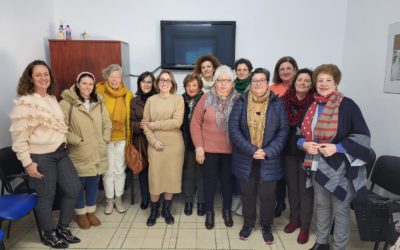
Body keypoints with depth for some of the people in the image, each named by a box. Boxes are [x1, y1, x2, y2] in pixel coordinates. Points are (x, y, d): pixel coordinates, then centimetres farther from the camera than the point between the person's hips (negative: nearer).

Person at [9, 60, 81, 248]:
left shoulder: (52, 99, 10)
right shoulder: (24, 102, -12)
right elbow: (18, 135, -15)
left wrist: (63, 145, 13)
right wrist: (27, 162, -16)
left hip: (60, 153, 7)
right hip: (40, 156, -7)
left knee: (74, 188, 10)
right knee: (46, 196, 6)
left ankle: (63, 228, 29)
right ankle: (49, 235, 28)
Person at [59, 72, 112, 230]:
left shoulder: (98, 103, 7)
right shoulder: (67, 103, -11)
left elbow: (107, 123, 12)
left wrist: (104, 140, 3)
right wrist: (77, 140, -14)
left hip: (97, 153, 5)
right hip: (78, 154, -4)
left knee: (93, 183, 15)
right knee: (79, 184, 9)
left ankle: (91, 212, 32)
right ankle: (80, 214, 28)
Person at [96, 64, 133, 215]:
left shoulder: (127, 95, 1)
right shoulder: (99, 92, -6)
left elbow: (130, 117, 5)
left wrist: (129, 136, 3)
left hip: (121, 137, 2)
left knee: (120, 170, 11)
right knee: (108, 170, 9)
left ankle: (118, 198, 28)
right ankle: (109, 200, 25)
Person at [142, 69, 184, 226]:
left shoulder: (178, 99, -1)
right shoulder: (151, 100, 6)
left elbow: (177, 122, -13)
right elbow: (145, 124, 2)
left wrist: (155, 125, -12)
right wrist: (153, 141, -12)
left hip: (174, 145, -1)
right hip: (155, 145, 1)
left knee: (171, 176, 7)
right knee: (154, 177, 3)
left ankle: (166, 209, 27)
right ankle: (154, 210, 23)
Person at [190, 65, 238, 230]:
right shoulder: (206, 98, -5)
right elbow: (195, 123, -4)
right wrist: (198, 147, -8)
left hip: (230, 149, 1)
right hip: (209, 149, 0)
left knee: (227, 180, 14)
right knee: (210, 180, 12)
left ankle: (227, 211, 34)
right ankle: (209, 212, 30)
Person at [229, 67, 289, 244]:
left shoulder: (277, 104, -1)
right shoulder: (241, 102, -1)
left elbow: (283, 131, -4)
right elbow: (233, 128, -9)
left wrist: (267, 152, -15)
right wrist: (251, 150, -17)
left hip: (269, 160, 0)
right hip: (245, 158, 1)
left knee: (267, 195, 10)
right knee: (247, 193, 14)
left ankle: (266, 226, 33)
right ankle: (248, 223, 36)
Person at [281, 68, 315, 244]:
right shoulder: (286, 99, -1)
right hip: (289, 151, 4)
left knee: (305, 189, 8)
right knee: (292, 187, 16)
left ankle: (305, 225, 25)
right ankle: (294, 218, 36)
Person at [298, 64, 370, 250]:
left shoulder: (347, 105, -11)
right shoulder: (312, 107, 7)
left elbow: (362, 136, -12)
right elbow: (301, 133, 14)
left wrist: (337, 147, -22)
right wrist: (304, 144, -7)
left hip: (340, 167, -5)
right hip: (318, 166, 6)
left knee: (340, 209, 7)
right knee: (321, 205, 19)